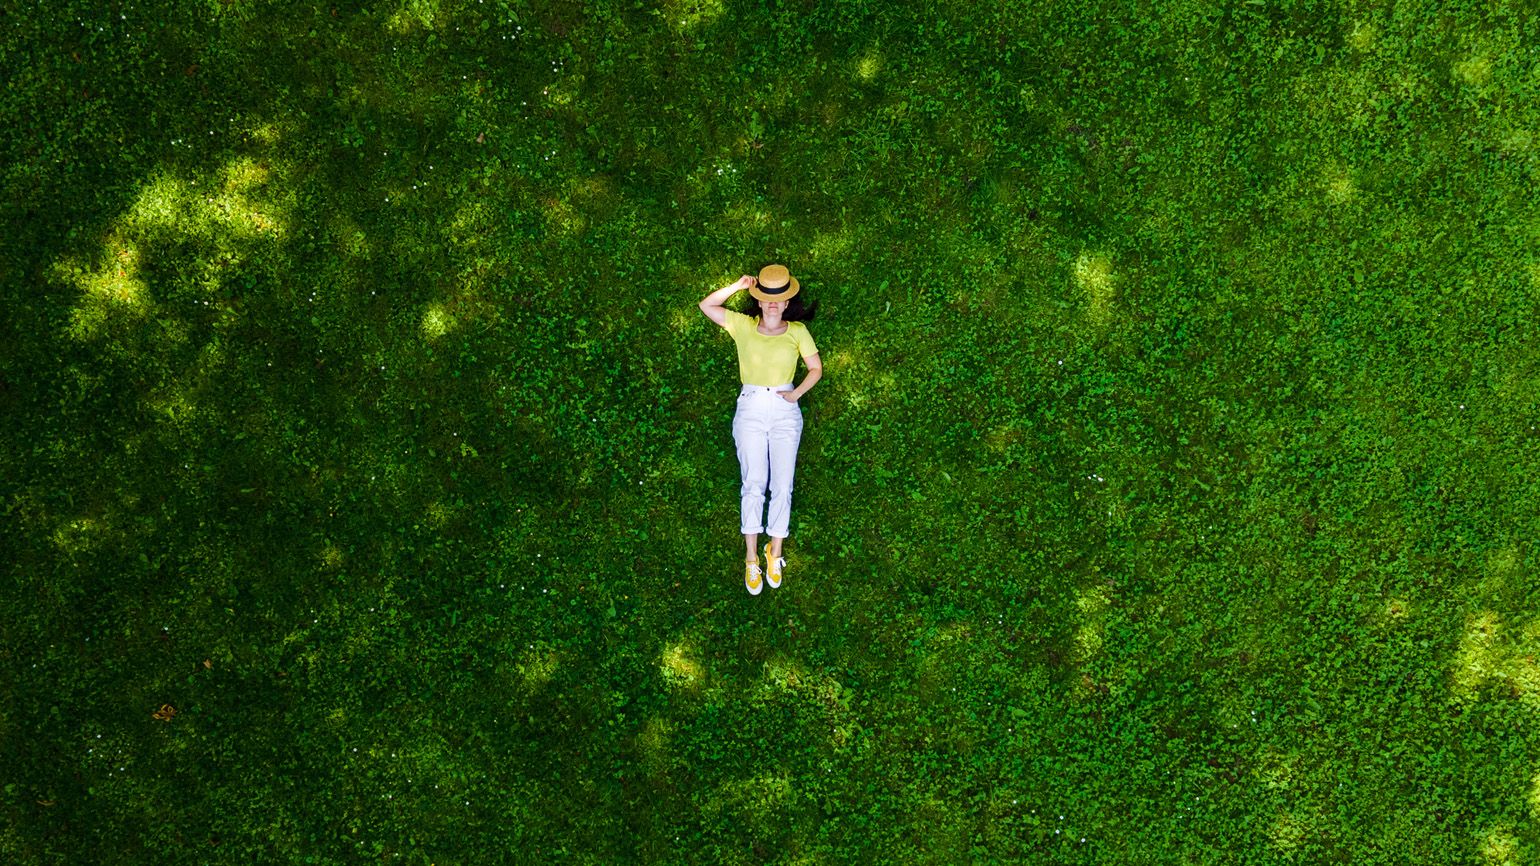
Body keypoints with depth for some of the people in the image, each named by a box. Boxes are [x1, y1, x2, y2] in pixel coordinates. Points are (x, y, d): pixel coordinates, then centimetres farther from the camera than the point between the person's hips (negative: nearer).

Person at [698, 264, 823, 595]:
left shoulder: (797, 331, 6)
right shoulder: (743, 325, 7)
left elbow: (816, 368, 10)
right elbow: (706, 306, 4)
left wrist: (797, 393, -6)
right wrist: (737, 286, -5)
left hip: (785, 412, 0)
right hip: (750, 410, 0)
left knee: (782, 486, -1)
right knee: (753, 485, -4)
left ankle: (775, 554, 12)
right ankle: (752, 561, 1)